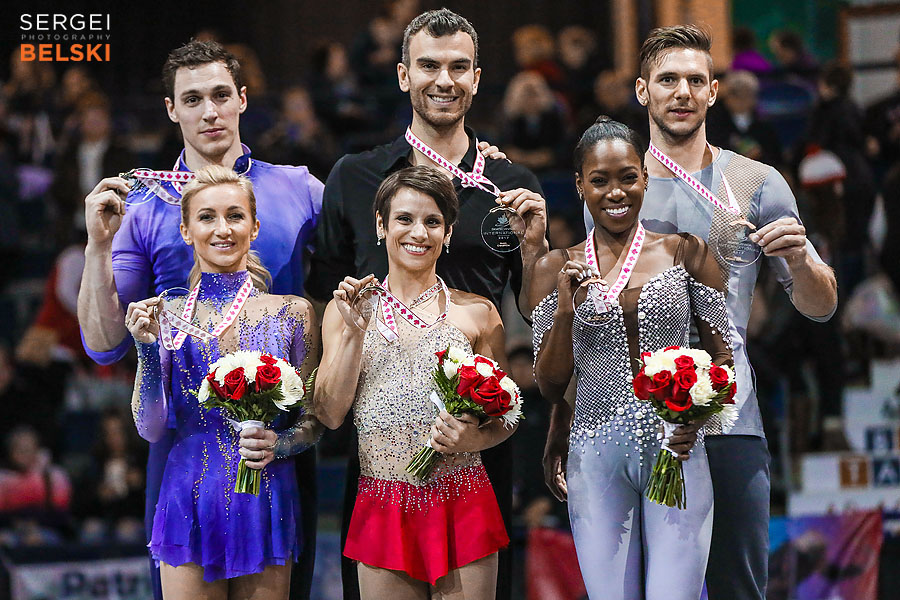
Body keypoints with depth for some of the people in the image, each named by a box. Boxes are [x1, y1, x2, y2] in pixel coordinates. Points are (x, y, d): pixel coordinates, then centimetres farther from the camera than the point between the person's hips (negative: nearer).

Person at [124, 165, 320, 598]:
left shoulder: (290, 313, 3)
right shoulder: (168, 315, 4)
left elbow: (313, 419, 8)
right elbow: (150, 428, 1)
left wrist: (278, 444, -13)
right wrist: (147, 349, -12)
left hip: (265, 501, 0)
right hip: (190, 499, 0)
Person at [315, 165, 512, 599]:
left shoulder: (476, 314, 6)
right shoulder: (345, 310, 9)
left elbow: (505, 418, 10)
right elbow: (330, 414, 2)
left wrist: (472, 438, -11)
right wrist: (355, 332, -7)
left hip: (461, 509, 0)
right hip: (382, 510, 1)